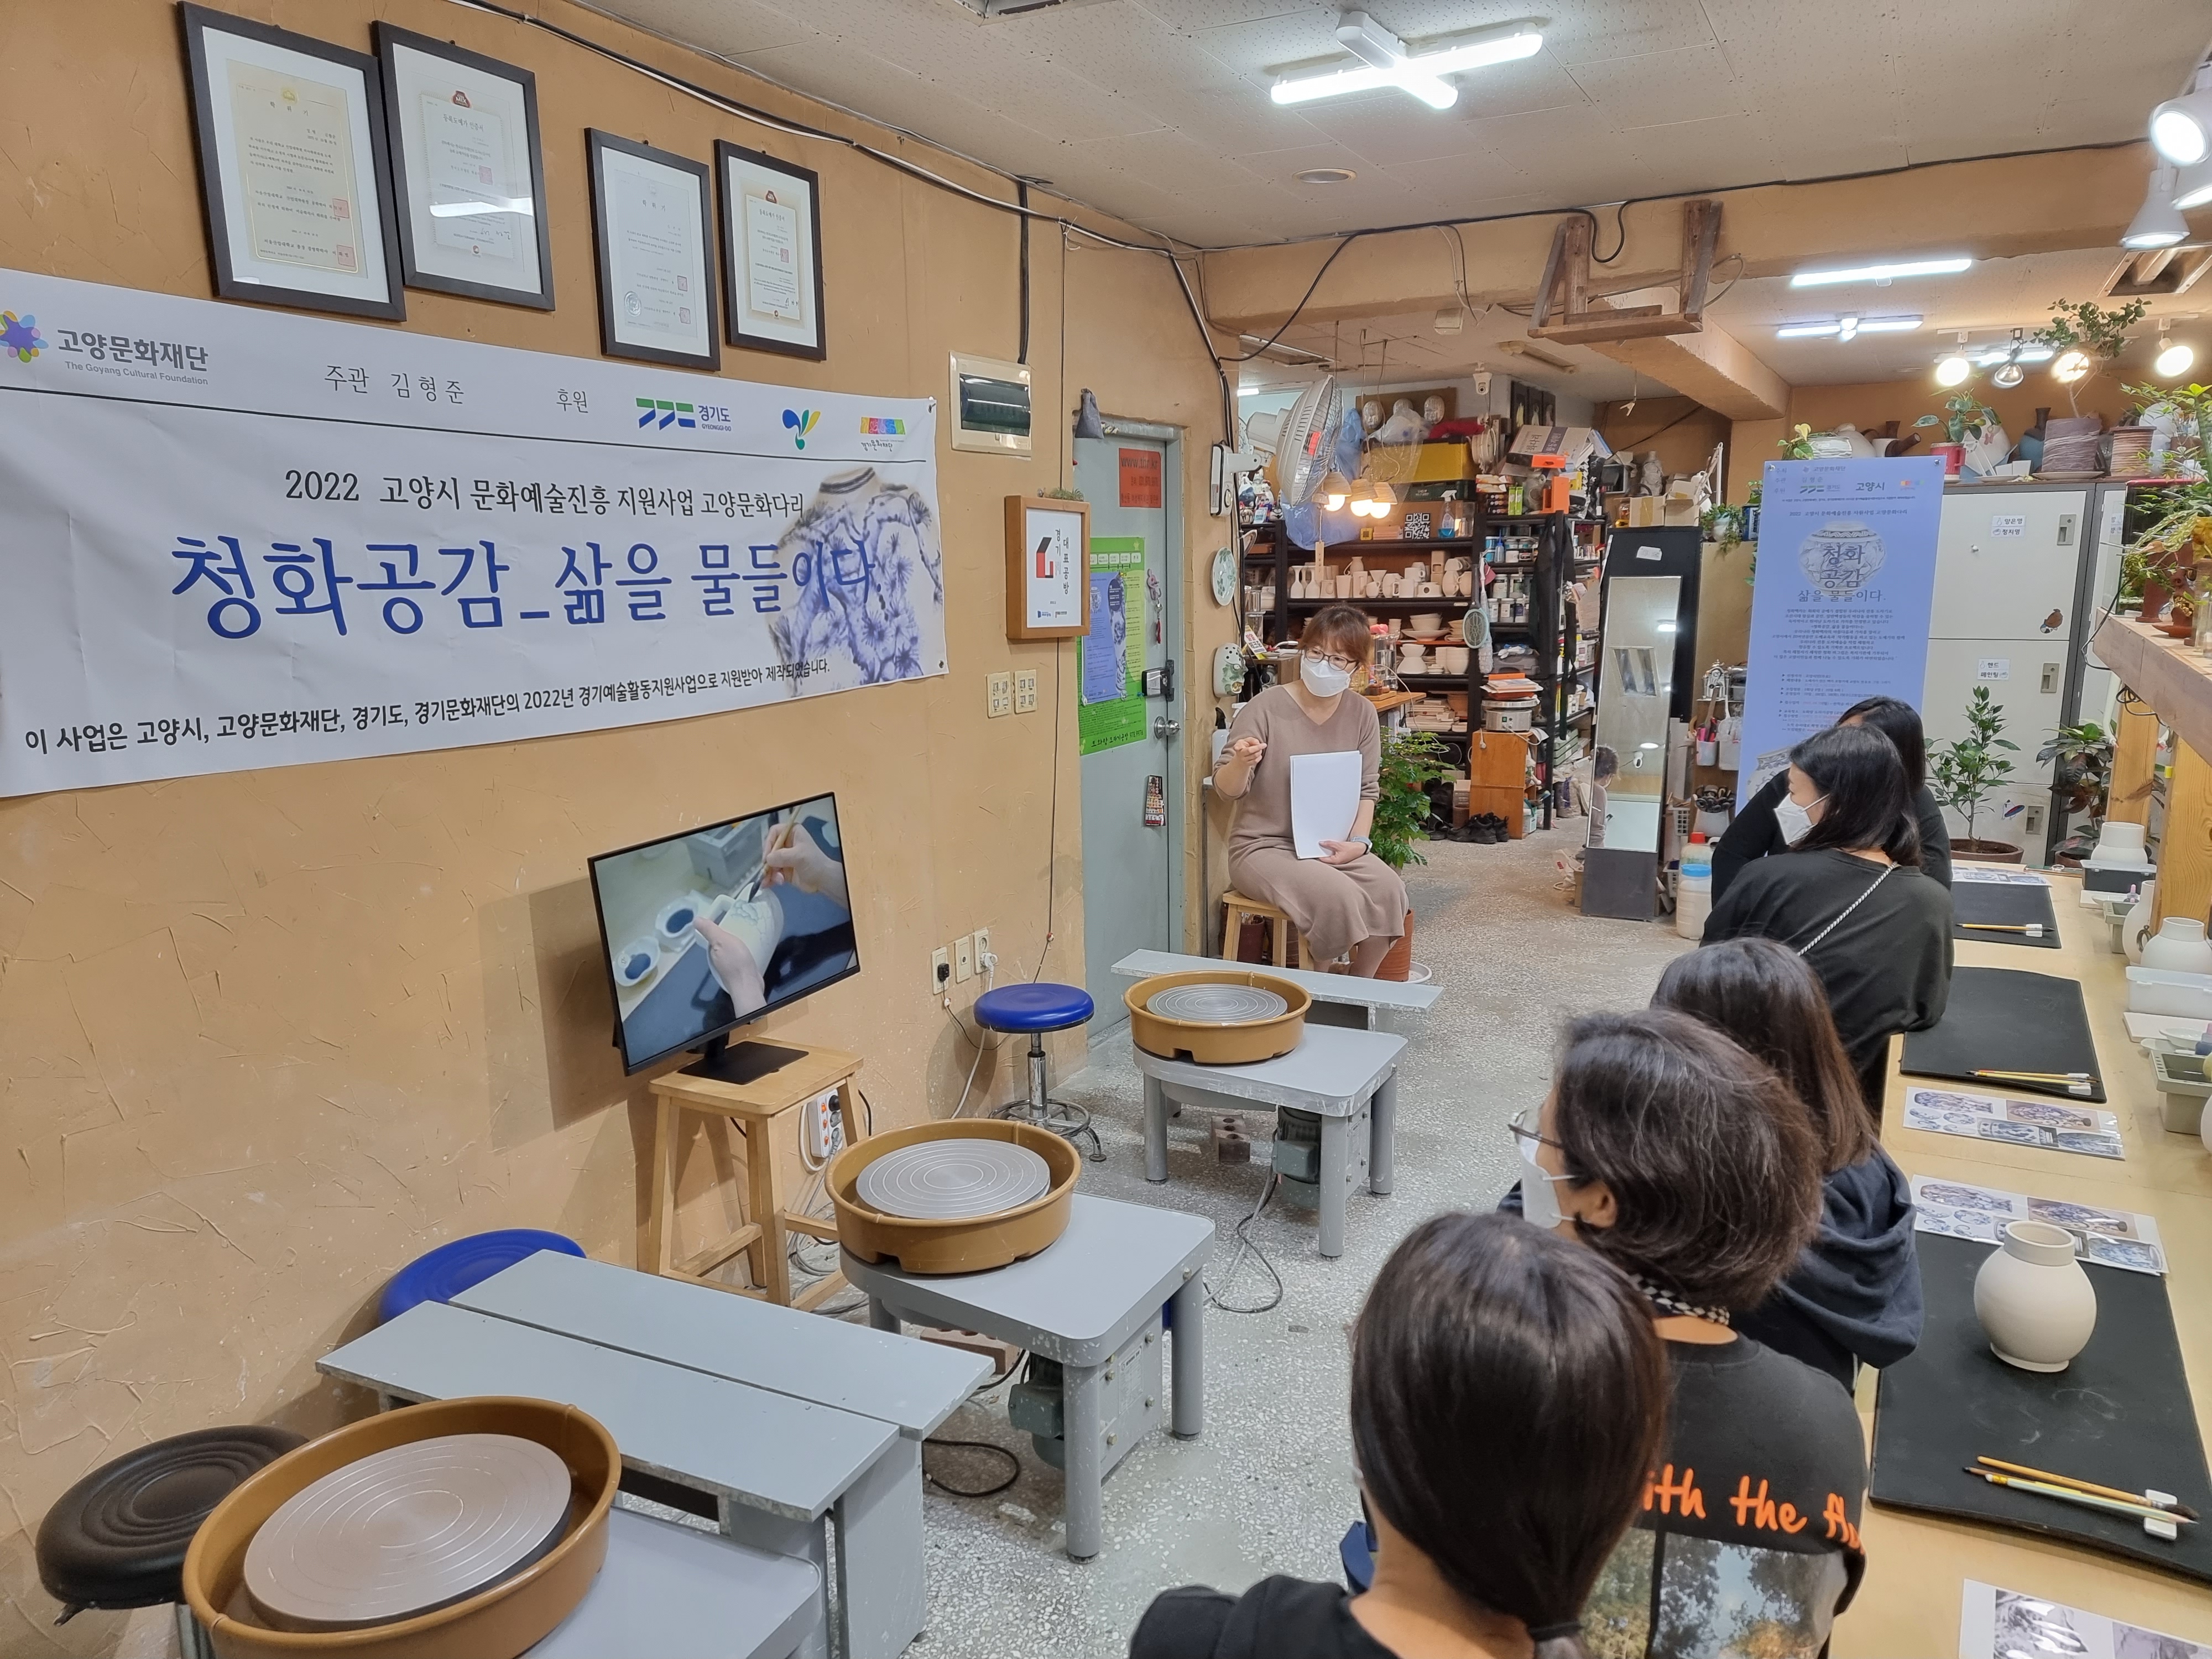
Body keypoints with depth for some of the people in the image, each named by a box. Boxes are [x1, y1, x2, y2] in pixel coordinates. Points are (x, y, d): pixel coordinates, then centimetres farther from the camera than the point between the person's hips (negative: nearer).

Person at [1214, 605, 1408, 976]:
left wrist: (1357, 842, -8)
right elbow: (1226, 789, -11)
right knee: (1340, 896, -29)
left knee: (1389, 890, -23)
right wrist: (1240, 763, -33)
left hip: (1331, 848, 5)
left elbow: (1367, 789, 9)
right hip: (1264, 847, -4)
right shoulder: (1267, 707, -11)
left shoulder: (1362, 714, 2)